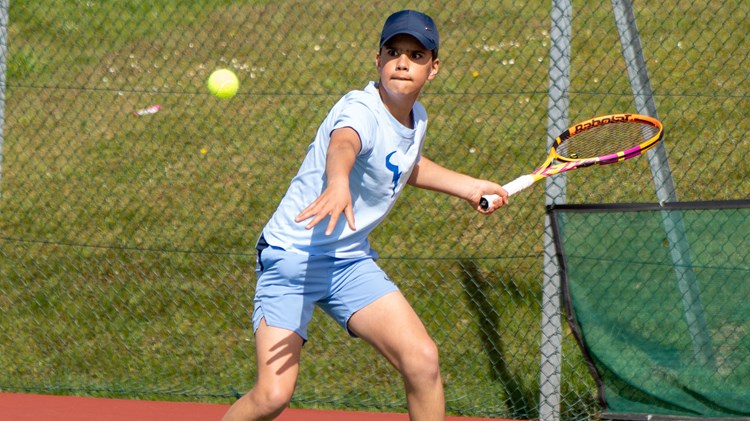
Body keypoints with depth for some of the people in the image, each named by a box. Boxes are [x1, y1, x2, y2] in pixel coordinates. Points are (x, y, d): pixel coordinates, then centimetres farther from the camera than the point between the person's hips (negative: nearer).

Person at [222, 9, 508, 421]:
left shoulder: (416, 118, 5)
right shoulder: (361, 111, -22)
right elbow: (343, 144, -49)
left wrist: (468, 186, 27)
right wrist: (337, 183, -71)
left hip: (351, 261, 7)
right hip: (291, 257, -7)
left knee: (422, 359, -12)